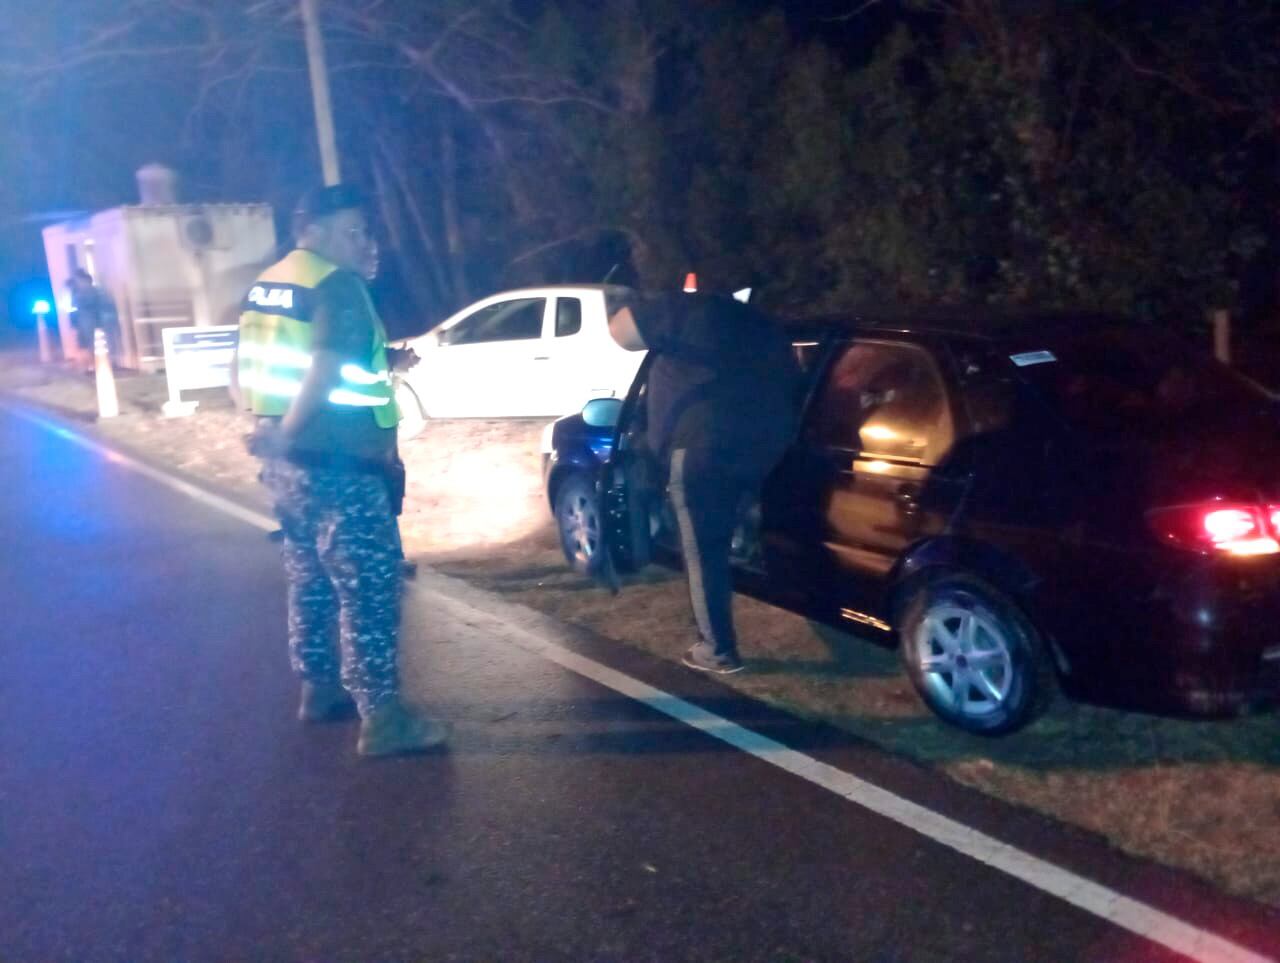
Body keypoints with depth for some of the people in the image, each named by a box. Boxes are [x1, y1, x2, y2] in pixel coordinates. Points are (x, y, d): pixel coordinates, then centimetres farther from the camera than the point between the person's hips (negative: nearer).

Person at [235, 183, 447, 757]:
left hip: (288, 464, 10)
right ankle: (382, 718, -3)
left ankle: (319, 688, 31)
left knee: (311, 579, 20)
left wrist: (273, 428, 20)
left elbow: (243, 377, 19)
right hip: (337, 465, -9)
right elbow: (326, 370, -26)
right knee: (370, 587, -5)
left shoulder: (264, 286, 14)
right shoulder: (337, 286, -13)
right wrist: (285, 433, -18)